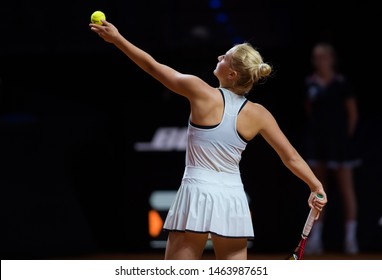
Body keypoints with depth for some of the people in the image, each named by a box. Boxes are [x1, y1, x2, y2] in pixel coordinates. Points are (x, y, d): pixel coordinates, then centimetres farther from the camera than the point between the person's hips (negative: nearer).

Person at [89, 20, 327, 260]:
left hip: (197, 193, -3)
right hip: (233, 198, 3)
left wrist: (117, 39, 14)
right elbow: (292, 158, 5)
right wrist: (317, 187, 19)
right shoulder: (258, 115, 1)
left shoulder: (203, 93, -7)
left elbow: (153, 66, 3)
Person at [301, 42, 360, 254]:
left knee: (346, 188, -2)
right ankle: (315, 238, 12)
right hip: (316, 141, 5)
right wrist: (316, 128, 5)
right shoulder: (310, 83, 6)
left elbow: (353, 113, -3)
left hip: (338, 141, -5)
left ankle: (350, 237, 2)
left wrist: (345, 136, -4)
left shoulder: (341, 83, -6)